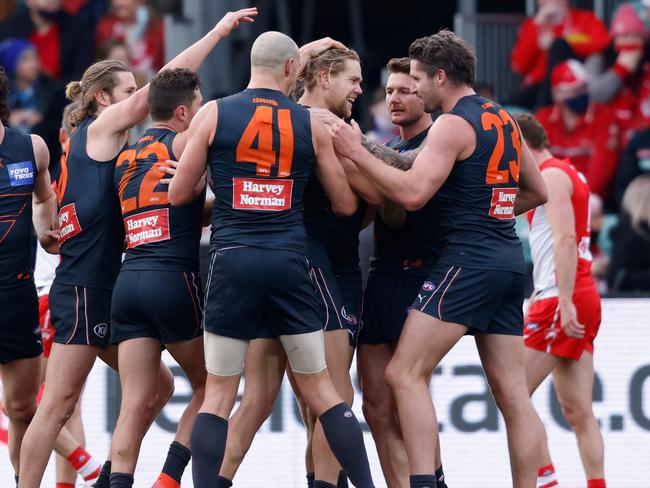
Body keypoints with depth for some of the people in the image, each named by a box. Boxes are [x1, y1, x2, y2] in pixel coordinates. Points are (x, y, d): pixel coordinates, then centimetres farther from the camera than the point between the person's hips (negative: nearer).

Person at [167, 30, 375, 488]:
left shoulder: (213, 114, 2)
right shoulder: (312, 123, 5)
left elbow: (178, 195, 6)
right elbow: (346, 205, 11)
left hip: (233, 260, -1)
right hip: (290, 261, 1)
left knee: (218, 394, 5)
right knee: (321, 389, 9)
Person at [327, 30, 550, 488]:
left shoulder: (453, 125, -10)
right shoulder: (504, 120, 16)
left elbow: (412, 193, -20)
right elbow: (537, 192, 25)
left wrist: (357, 152, -14)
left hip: (469, 258, -9)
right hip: (509, 258, 9)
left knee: (405, 374, -9)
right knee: (513, 393, 6)